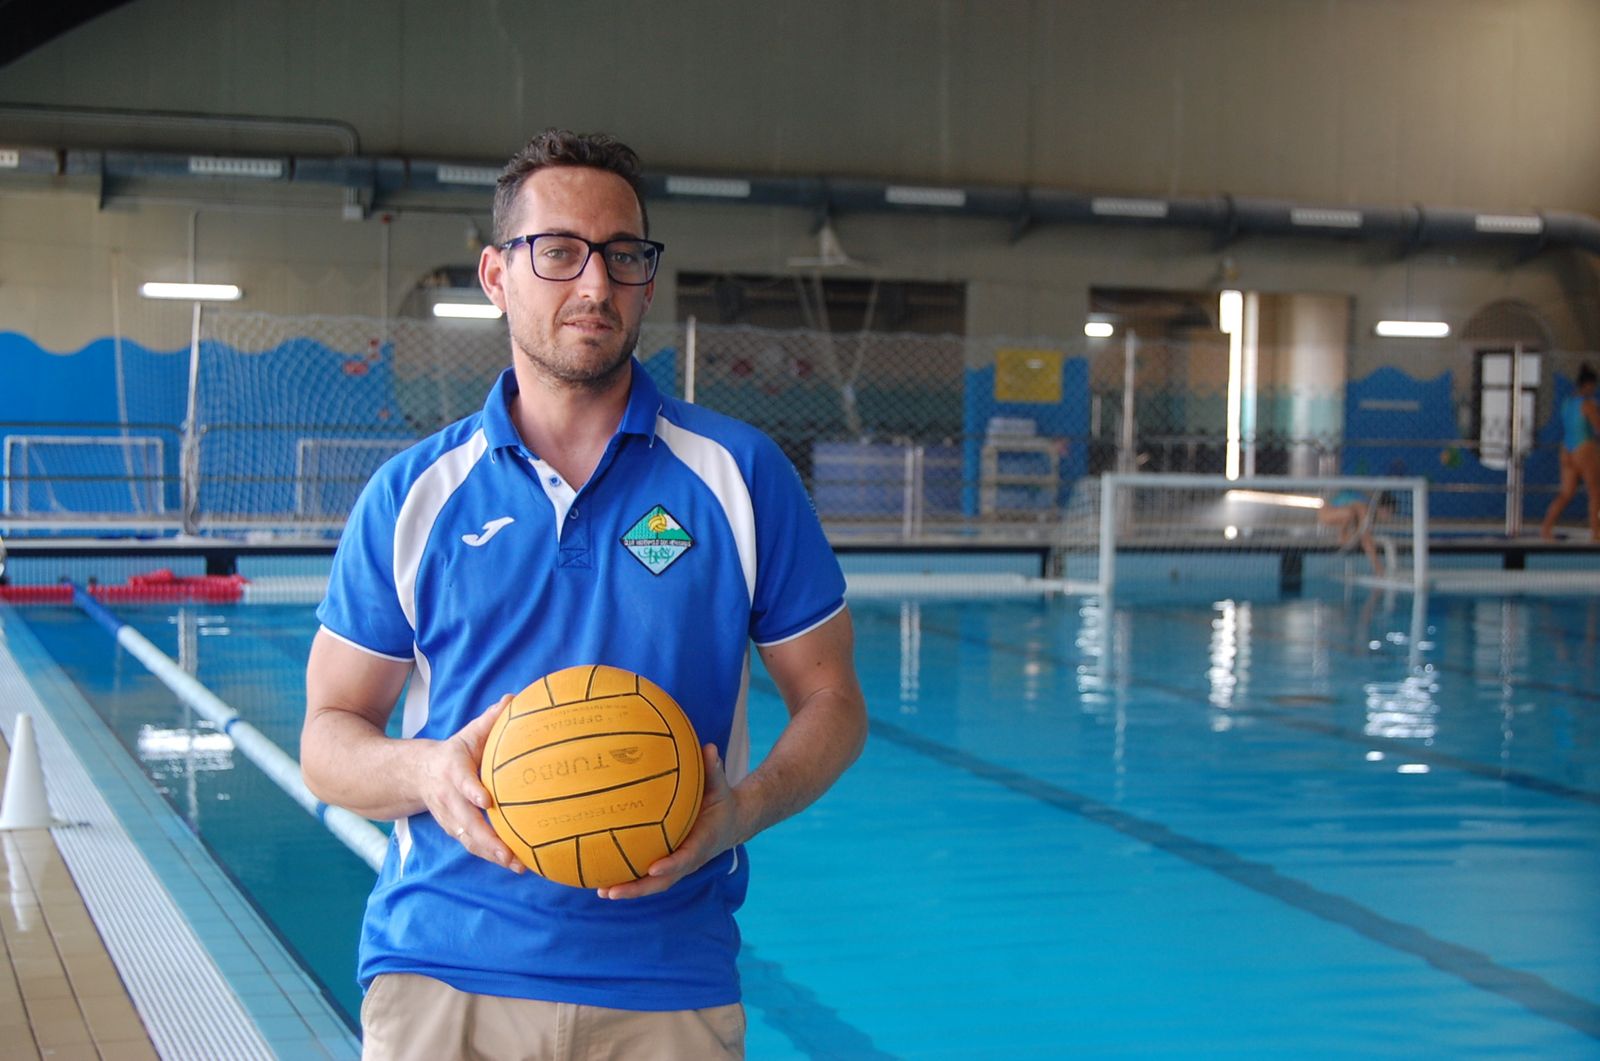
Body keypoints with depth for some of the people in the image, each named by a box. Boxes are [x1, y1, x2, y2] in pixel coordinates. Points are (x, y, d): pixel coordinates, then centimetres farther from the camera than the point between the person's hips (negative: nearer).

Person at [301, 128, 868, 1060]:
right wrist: (425, 772, -15)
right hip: (441, 976, 1)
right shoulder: (413, 495, 3)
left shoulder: (742, 475, 2)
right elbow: (330, 736, 7)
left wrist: (744, 808, -15)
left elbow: (831, 703, 5)